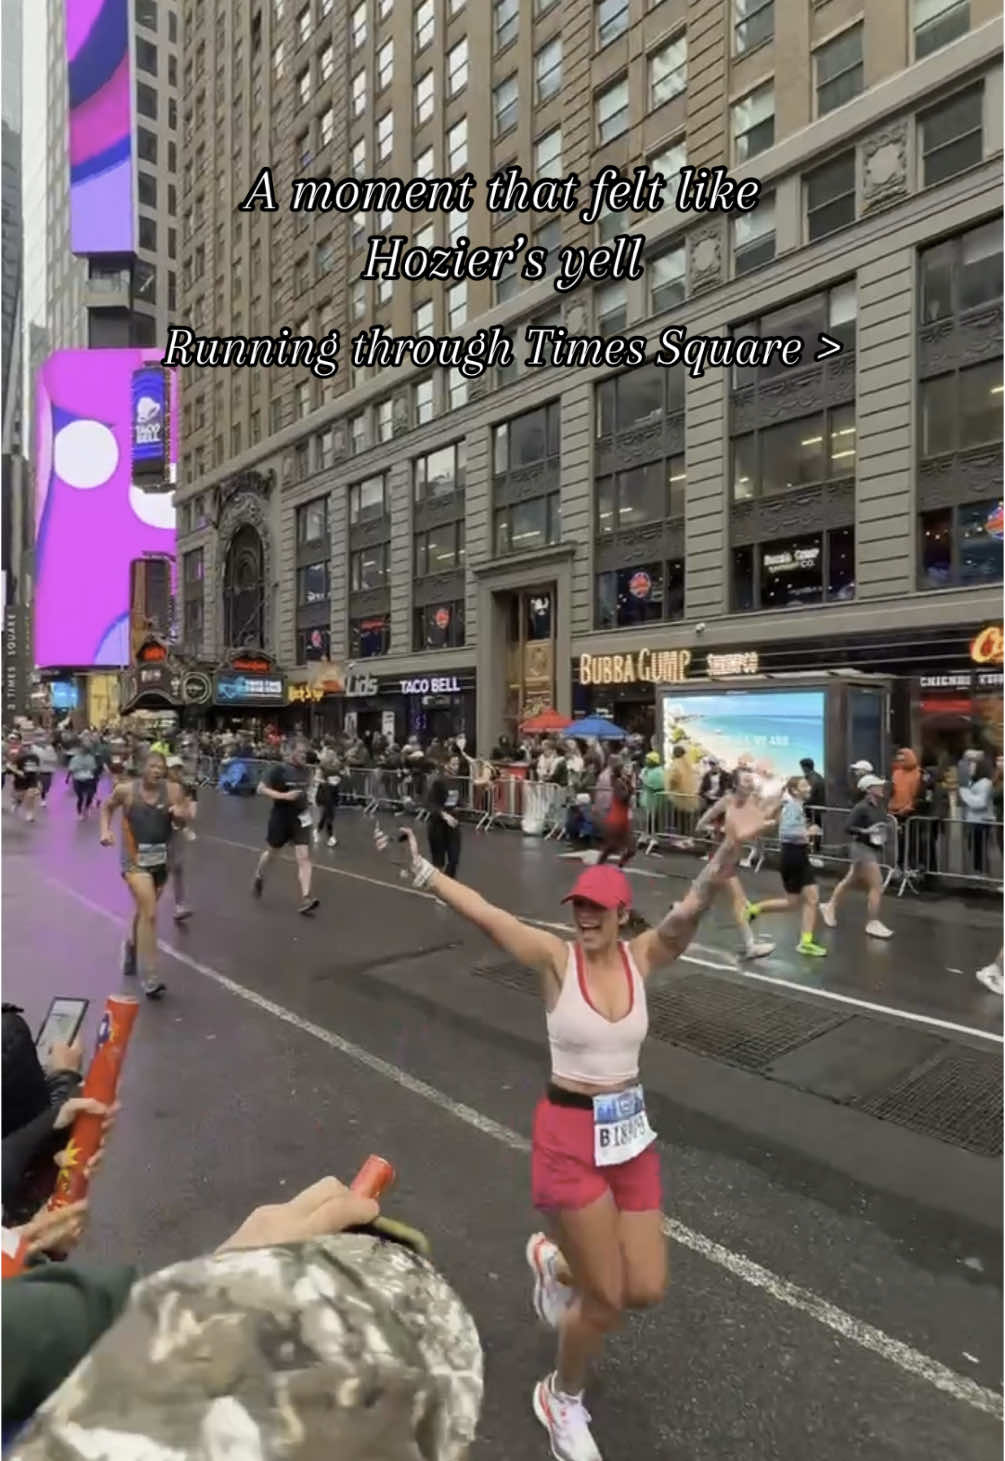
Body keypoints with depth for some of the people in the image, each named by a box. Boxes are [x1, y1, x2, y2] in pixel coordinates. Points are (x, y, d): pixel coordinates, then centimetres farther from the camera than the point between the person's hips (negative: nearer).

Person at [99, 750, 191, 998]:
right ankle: (150, 979, -13)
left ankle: (132, 946, 55)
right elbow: (107, 807, 12)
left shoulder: (173, 790, -7)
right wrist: (105, 830, -3)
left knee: (144, 911, 23)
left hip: (162, 858, 3)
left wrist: (180, 815, -24)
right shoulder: (125, 790, -8)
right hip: (136, 859, -3)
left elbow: (182, 824, -2)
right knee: (150, 914, -18)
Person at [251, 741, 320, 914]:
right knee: (271, 852, 18)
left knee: (304, 857, -9)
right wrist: (284, 796, -27)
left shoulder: (304, 769, 3)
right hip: (280, 818, -3)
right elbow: (261, 789, -17)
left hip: (300, 819, 3)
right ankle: (258, 877, 50)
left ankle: (306, 898, -13)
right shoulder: (279, 768, -14)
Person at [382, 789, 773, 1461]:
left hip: (632, 1131, 5)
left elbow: (692, 908, -24)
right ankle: (562, 1398, 40)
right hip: (572, 1137, -4)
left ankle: (555, 1260, 44)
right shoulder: (557, 957, -15)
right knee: (605, 1301, 6)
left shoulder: (642, 956, -7)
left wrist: (731, 848, -40)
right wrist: (422, 868, -33)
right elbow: (482, 911, -25)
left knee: (646, 1289, 12)